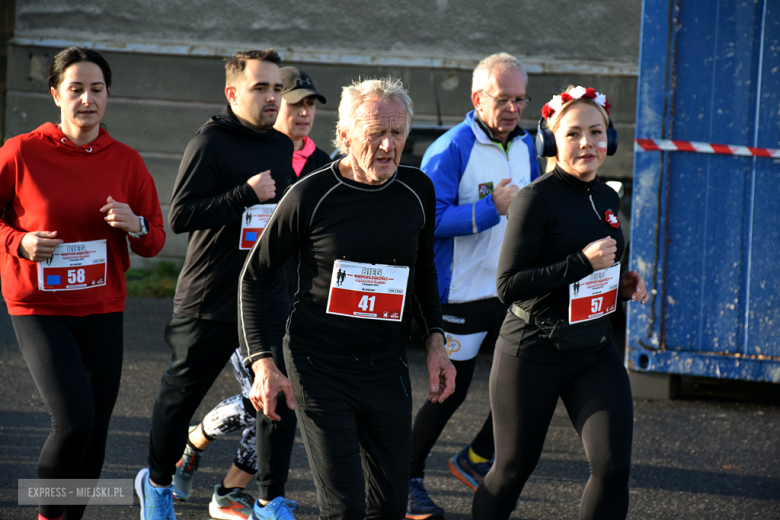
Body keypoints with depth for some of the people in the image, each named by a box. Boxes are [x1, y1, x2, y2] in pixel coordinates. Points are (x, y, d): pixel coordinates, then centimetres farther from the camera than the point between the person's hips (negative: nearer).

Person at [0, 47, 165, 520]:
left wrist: (135, 226, -14)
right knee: (74, 422, -17)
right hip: (39, 308, -4)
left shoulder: (125, 161, 1)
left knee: (96, 429, 7)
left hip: (103, 310, 4)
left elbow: (154, 241, 8)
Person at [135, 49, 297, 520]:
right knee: (180, 395, 9)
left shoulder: (283, 146, 11)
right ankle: (158, 482, 30)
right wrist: (246, 194, -24)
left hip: (270, 298, 5)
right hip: (209, 300, -5)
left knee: (281, 397, -2)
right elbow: (181, 215, -20)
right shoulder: (210, 143, -11)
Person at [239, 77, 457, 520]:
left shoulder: (417, 191, 2)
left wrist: (436, 341, 7)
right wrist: (263, 363, -11)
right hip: (319, 367, -5)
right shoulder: (312, 196, -11)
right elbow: (255, 277, -3)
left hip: (387, 368, 5)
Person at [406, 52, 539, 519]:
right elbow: (429, 219, -23)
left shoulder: (526, 146, 9)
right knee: (450, 391, 1)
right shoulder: (450, 150, -15)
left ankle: (476, 460, 23)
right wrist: (493, 208, -27)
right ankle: (409, 477, 20)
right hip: (461, 295, -7)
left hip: (512, 292, 7)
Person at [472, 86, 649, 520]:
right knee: (513, 470, 7)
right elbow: (509, 286, -20)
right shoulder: (537, 199, -14)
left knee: (614, 467, -8)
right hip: (533, 353, -6)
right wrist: (583, 263, -23)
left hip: (596, 352, 6)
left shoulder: (608, 199, 9)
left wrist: (623, 283, 4)